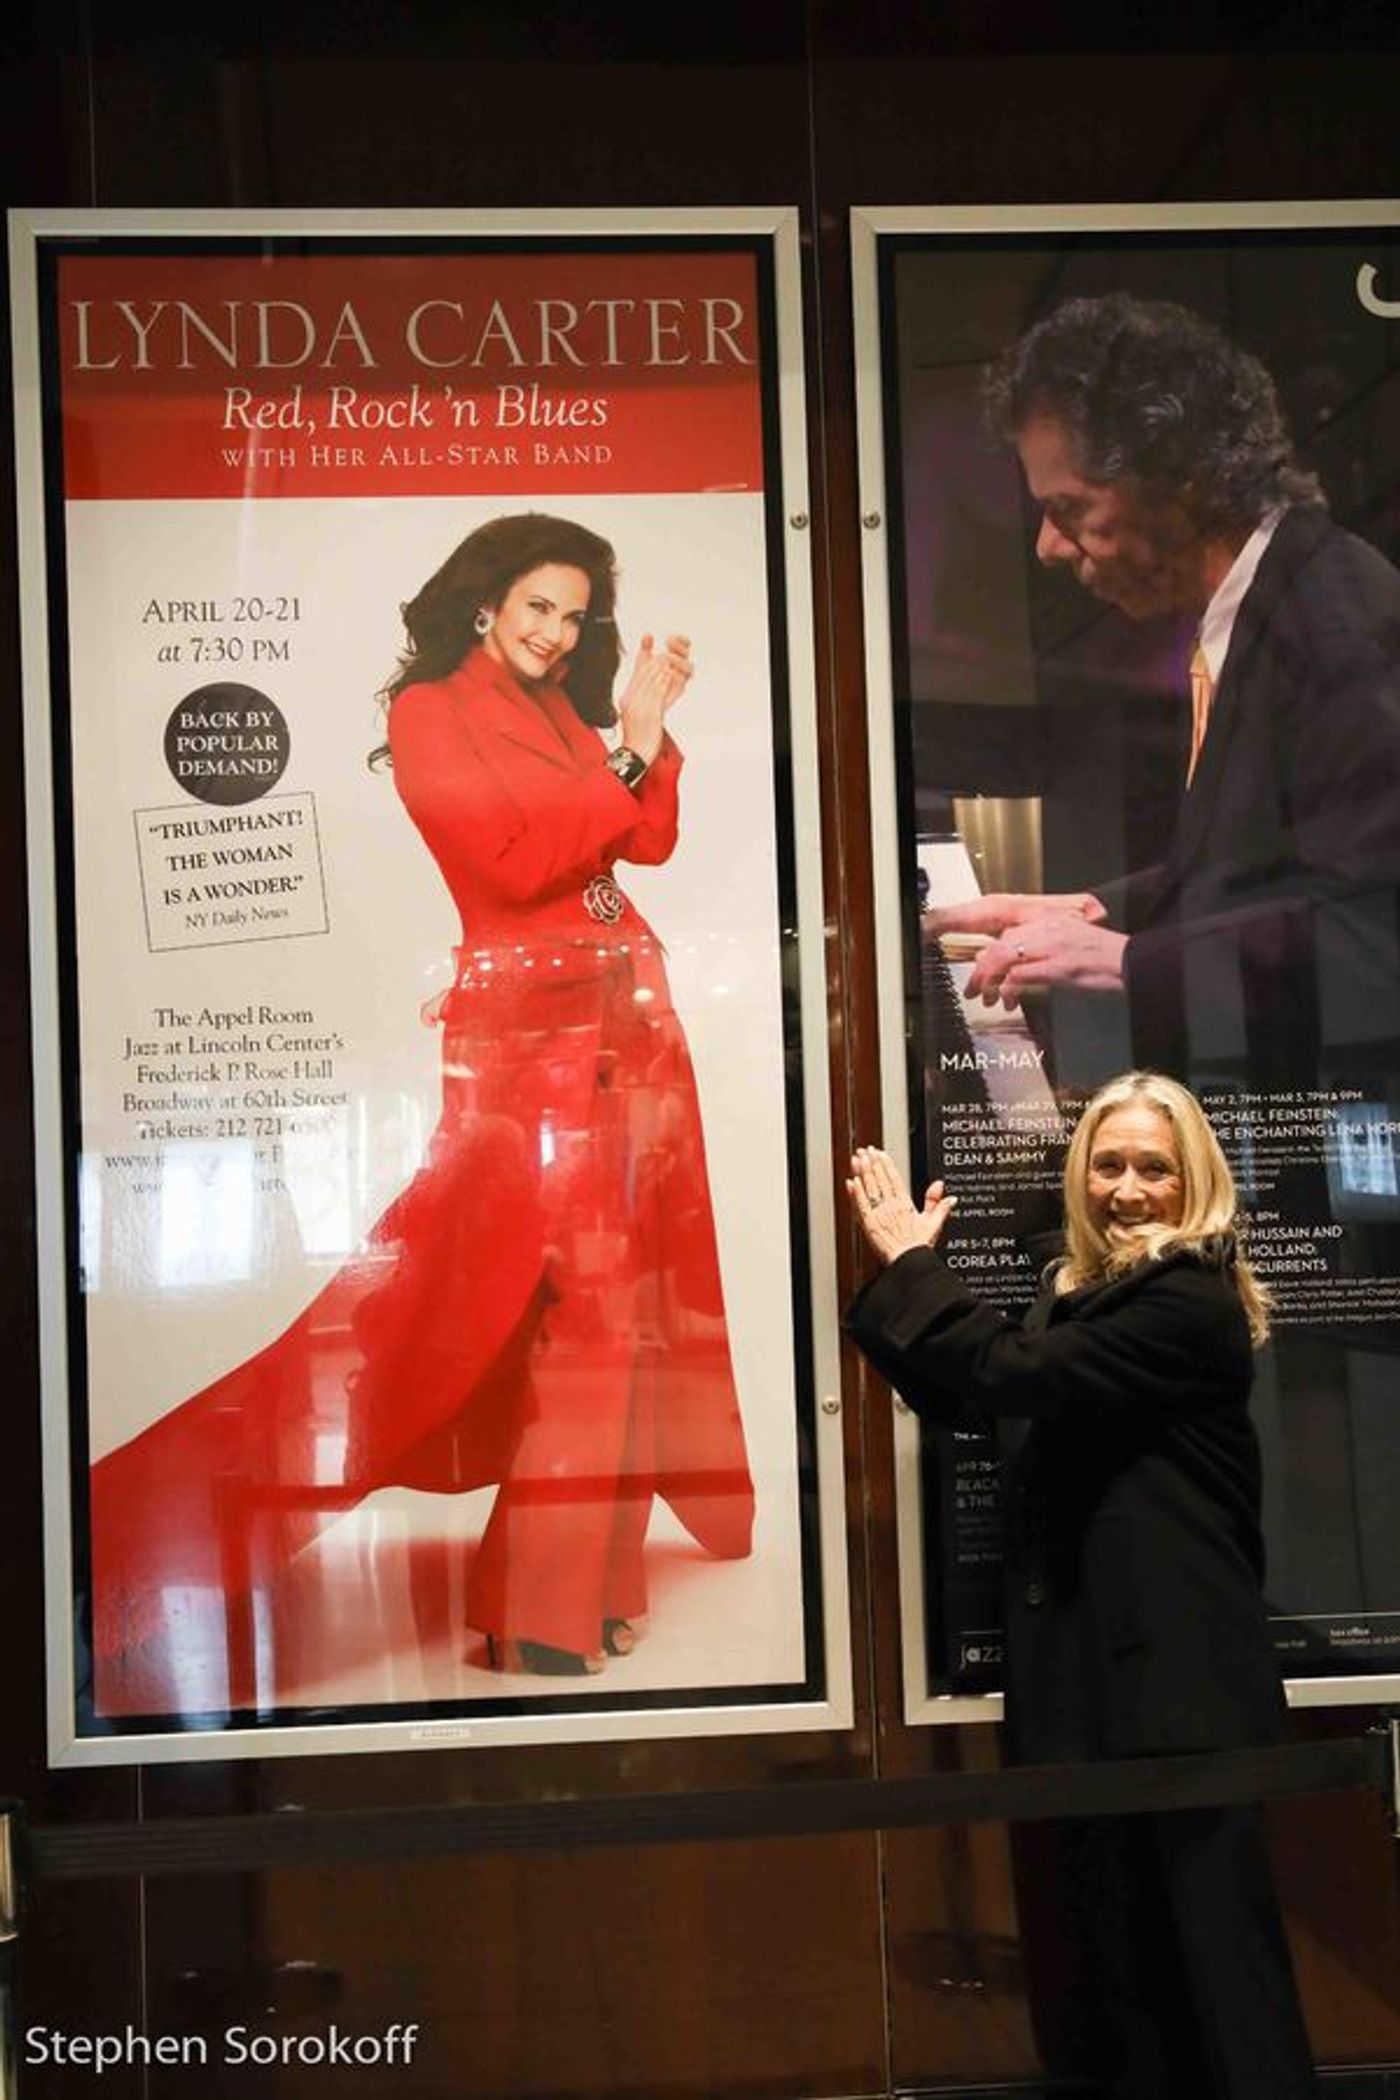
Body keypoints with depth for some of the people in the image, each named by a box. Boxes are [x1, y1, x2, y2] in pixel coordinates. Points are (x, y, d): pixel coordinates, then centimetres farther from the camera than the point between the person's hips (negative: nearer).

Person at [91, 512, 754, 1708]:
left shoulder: (564, 714, 18)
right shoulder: (429, 713, -3)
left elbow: (652, 841, 9)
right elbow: (511, 862, -14)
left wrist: (648, 734, -2)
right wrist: (620, 772, -8)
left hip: (629, 1006, 8)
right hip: (527, 1024, -7)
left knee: (629, 1283, 9)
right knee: (577, 1298, -7)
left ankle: (597, 1557, 23)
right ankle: (546, 1608, 4)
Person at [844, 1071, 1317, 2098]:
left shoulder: (1191, 1300, -14)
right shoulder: (1087, 1293, 13)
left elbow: (1016, 1371, -22)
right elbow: (973, 1401, 15)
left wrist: (912, 1259, -11)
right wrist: (908, 1269, 6)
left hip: (1179, 1682, -9)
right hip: (1098, 1672, 9)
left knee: (1219, 1948, -1)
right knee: (1126, 1945, 15)